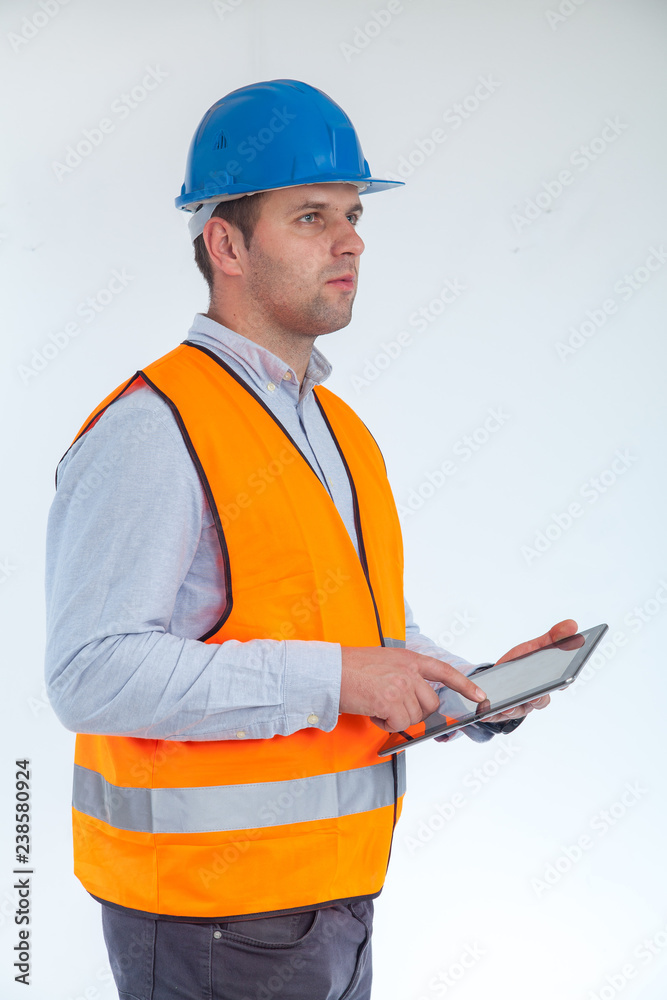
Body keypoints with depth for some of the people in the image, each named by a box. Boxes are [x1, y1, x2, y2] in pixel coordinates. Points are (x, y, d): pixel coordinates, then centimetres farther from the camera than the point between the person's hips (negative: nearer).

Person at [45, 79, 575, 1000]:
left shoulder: (342, 432, 14)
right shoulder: (149, 431, -15)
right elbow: (93, 674, -23)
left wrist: (485, 692, 2)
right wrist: (328, 678, -24)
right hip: (208, 915, -8)